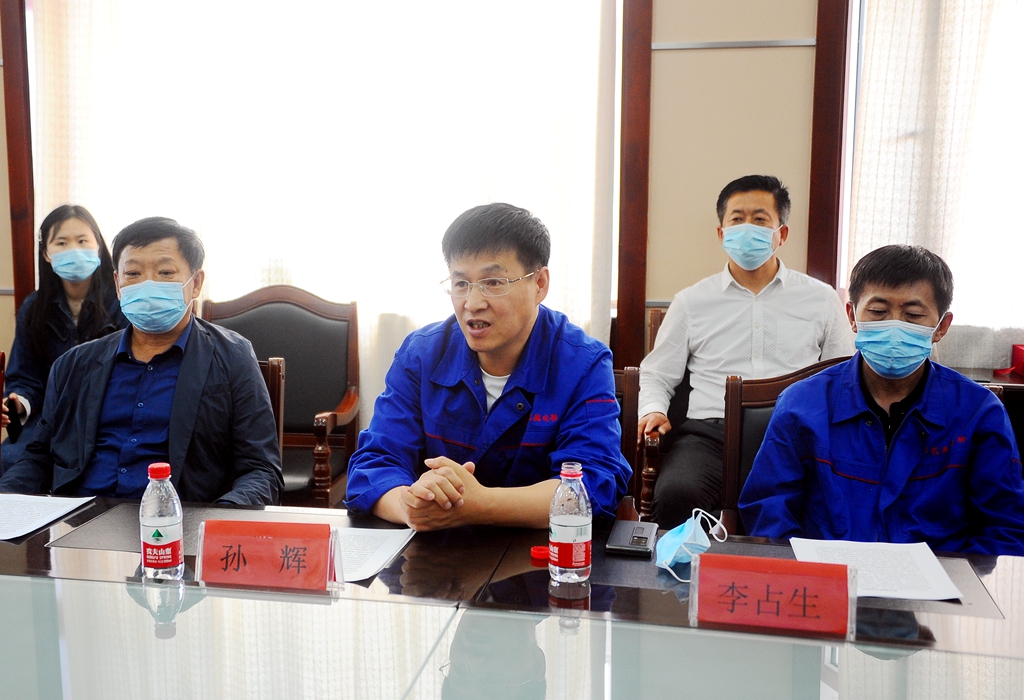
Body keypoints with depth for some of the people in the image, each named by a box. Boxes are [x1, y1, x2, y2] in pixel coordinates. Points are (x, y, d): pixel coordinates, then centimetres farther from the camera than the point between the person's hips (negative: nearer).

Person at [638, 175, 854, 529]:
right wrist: (653, 410, 0)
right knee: (676, 494, -33)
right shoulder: (691, 301, 18)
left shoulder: (821, 299, 18)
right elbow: (656, 376, 21)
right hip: (711, 431, 0)